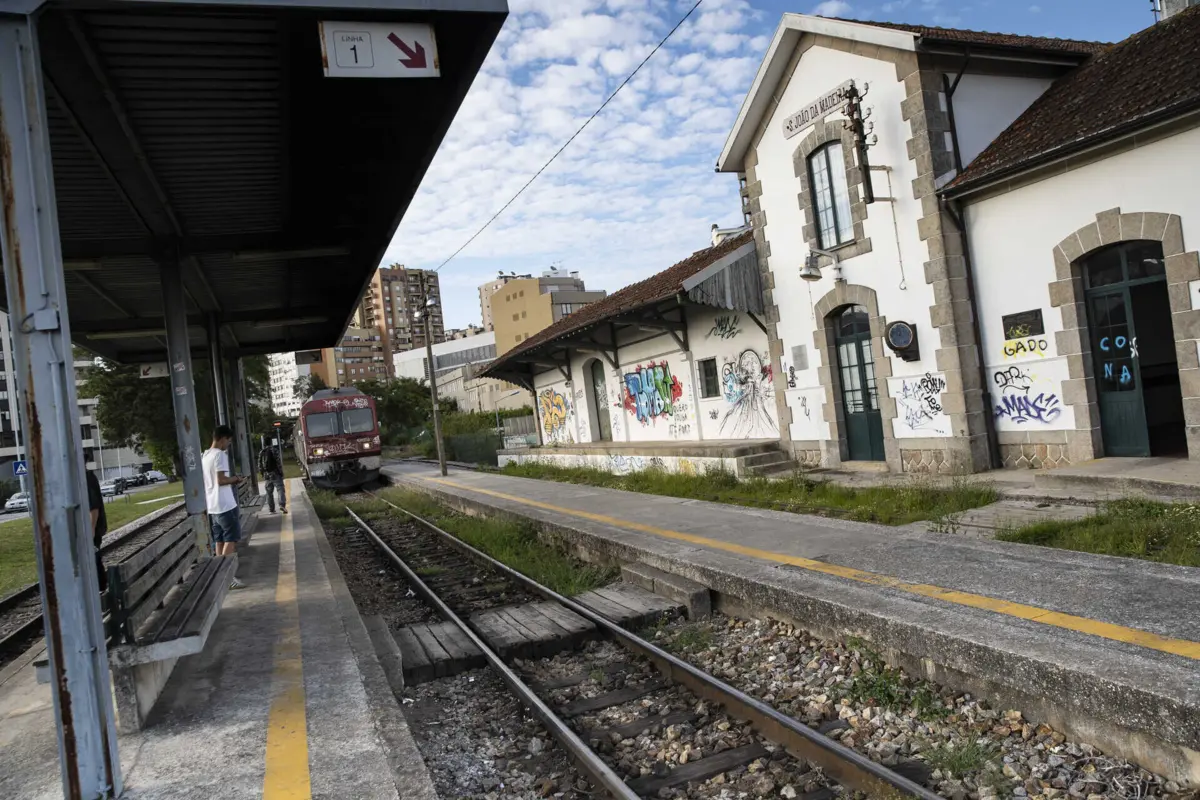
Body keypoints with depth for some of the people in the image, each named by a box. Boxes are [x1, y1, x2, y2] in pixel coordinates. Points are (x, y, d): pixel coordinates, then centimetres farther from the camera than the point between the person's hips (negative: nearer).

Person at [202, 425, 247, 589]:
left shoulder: (205, 456, 14)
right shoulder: (219, 454, -14)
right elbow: (221, 480, -21)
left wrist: (232, 480, 16)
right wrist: (236, 479, -4)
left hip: (212, 506, 9)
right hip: (225, 505, -9)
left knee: (220, 541, 11)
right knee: (230, 540, -4)